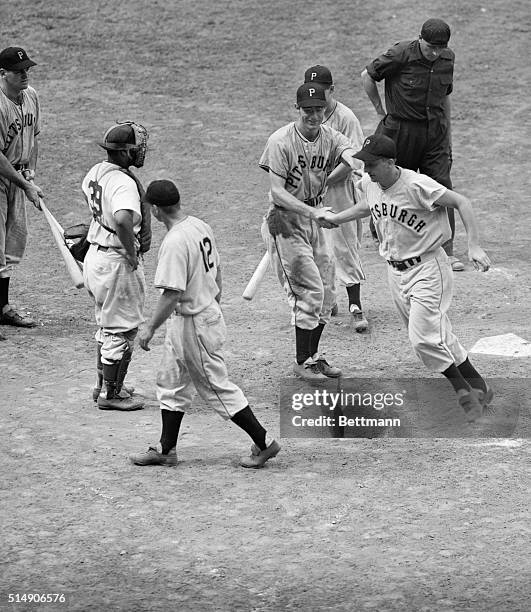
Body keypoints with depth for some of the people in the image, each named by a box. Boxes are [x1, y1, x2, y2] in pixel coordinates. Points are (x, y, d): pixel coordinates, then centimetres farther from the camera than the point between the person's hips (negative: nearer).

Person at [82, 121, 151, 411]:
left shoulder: (96, 171, 3)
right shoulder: (124, 183, -26)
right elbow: (123, 219, -43)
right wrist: (131, 253, -28)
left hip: (96, 254, 9)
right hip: (118, 262, -9)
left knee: (107, 325, 23)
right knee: (121, 330, 3)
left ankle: (104, 385, 33)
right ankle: (110, 394, 11)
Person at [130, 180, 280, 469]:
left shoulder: (174, 242, -26)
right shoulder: (200, 226, 2)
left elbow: (172, 293, -27)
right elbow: (217, 271, 13)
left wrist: (150, 327, -19)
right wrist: (214, 305, 24)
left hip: (193, 323, -10)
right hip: (208, 312, 10)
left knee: (217, 387, 1)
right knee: (171, 383, 18)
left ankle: (264, 442, 7)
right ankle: (166, 450, 26)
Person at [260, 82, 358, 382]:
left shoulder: (331, 137, -2)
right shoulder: (281, 141, -17)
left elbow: (352, 159, -21)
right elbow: (277, 193, -21)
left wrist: (322, 185, -22)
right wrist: (312, 210, -32)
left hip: (314, 217, 6)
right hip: (285, 220, -6)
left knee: (327, 292, 10)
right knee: (309, 291, -9)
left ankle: (313, 355, 24)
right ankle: (303, 362, 3)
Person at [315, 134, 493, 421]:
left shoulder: (416, 185, -24)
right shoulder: (368, 184, -2)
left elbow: (462, 203, -20)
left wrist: (474, 247, -26)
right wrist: (335, 218, 18)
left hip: (427, 267, -7)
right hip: (395, 270, 7)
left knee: (424, 339, -14)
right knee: (437, 336, 11)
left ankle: (467, 389, 3)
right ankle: (475, 386, 23)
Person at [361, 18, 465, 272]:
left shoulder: (447, 59, -1)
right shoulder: (400, 55, -15)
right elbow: (367, 76, -2)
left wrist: (447, 134, 17)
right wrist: (380, 110, 1)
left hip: (435, 132, 3)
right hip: (400, 132, -3)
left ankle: (447, 252, -5)